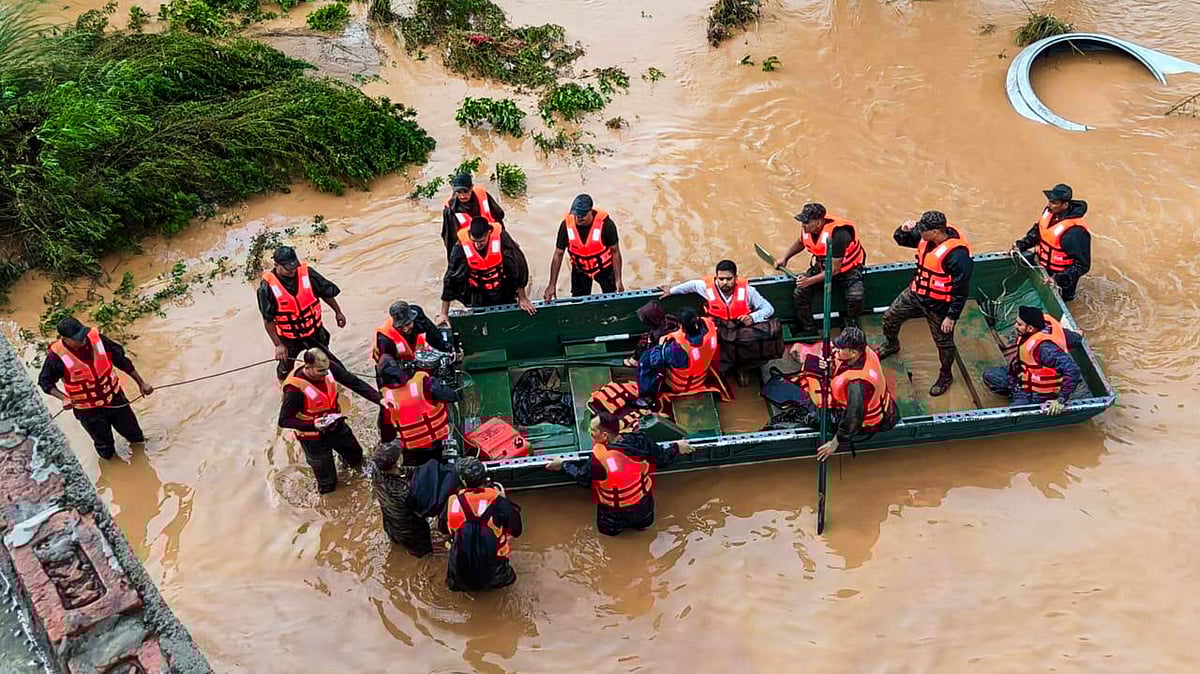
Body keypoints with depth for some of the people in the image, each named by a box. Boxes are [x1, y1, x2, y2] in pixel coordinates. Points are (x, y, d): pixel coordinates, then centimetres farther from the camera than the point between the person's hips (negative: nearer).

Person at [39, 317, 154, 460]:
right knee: (106, 451, 15)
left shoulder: (96, 338, -18)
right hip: (89, 411, -2)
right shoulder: (56, 356, -24)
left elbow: (121, 359, -5)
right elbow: (45, 382, -9)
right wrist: (64, 398, -26)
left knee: (135, 436, 20)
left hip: (115, 398, 2)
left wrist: (141, 382, -1)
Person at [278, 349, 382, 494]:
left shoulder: (329, 370, -21)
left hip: (336, 426, 5)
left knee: (356, 456, 27)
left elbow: (355, 383, -15)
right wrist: (313, 424, -38)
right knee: (328, 483, 11)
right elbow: (284, 421, -25)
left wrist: (379, 399, -26)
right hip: (313, 437, -5)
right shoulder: (295, 389, -35)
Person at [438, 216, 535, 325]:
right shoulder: (461, 246, -23)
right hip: (478, 294, 0)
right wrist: (444, 314, -12)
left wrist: (522, 297, -3)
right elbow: (450, 279, -16)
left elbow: (519, 266, -12)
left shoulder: (501, 238, -25)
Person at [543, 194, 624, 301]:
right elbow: (558, 255, -14)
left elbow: (615, 252, -17)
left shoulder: (605, 223, -28)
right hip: (580, 269, 2)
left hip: (604, 267, -2)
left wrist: (618, 280, -19)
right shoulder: (566, 224, -23)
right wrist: (552, 285, -16)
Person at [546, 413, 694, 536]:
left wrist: (563, 465, 6)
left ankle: (620, 525, 20)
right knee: (645, 524, 38)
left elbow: (582, 479, -11)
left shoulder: (598, 457, -30)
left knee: (608, 530, 32)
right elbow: (662, 459, -8)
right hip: (643, 509, 3)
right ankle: (639, 520, 23)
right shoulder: (639, 440, -22)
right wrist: (676, 447, 12)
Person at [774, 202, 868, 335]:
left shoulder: (837, 234, -34)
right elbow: (801, 242, 15)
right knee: (799, 294, -14)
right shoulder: (807, 229, -14)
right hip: (822, 267, 6)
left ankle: (851, 327, 2)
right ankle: (808, 329, 7)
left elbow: (835, 269, -29)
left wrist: (810, 280, -30)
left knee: (855, 297, -31)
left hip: (848, 269, -6)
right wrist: (785, 257, 3)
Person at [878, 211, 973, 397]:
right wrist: (904, 229, -16)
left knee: (943, 341, 11)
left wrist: (952, 316, -19)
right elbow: (900, 239, 8)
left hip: (938, 305, -7)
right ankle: (891, 345, 53)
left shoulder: (957, 254, -32)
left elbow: (961, 289, -24)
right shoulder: (926, 238, -10)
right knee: (890, 317, 21)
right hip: (915, 293, 7)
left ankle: (946, 375, 37)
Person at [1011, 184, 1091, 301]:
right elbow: (1037, 231, 11)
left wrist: (1059, 280, -34)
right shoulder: (1049, 211, -9)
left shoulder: (1075, 231, -32)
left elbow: (1082, 265, -27)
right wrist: (1021, 245, -4)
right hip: (1041, 269, 8)